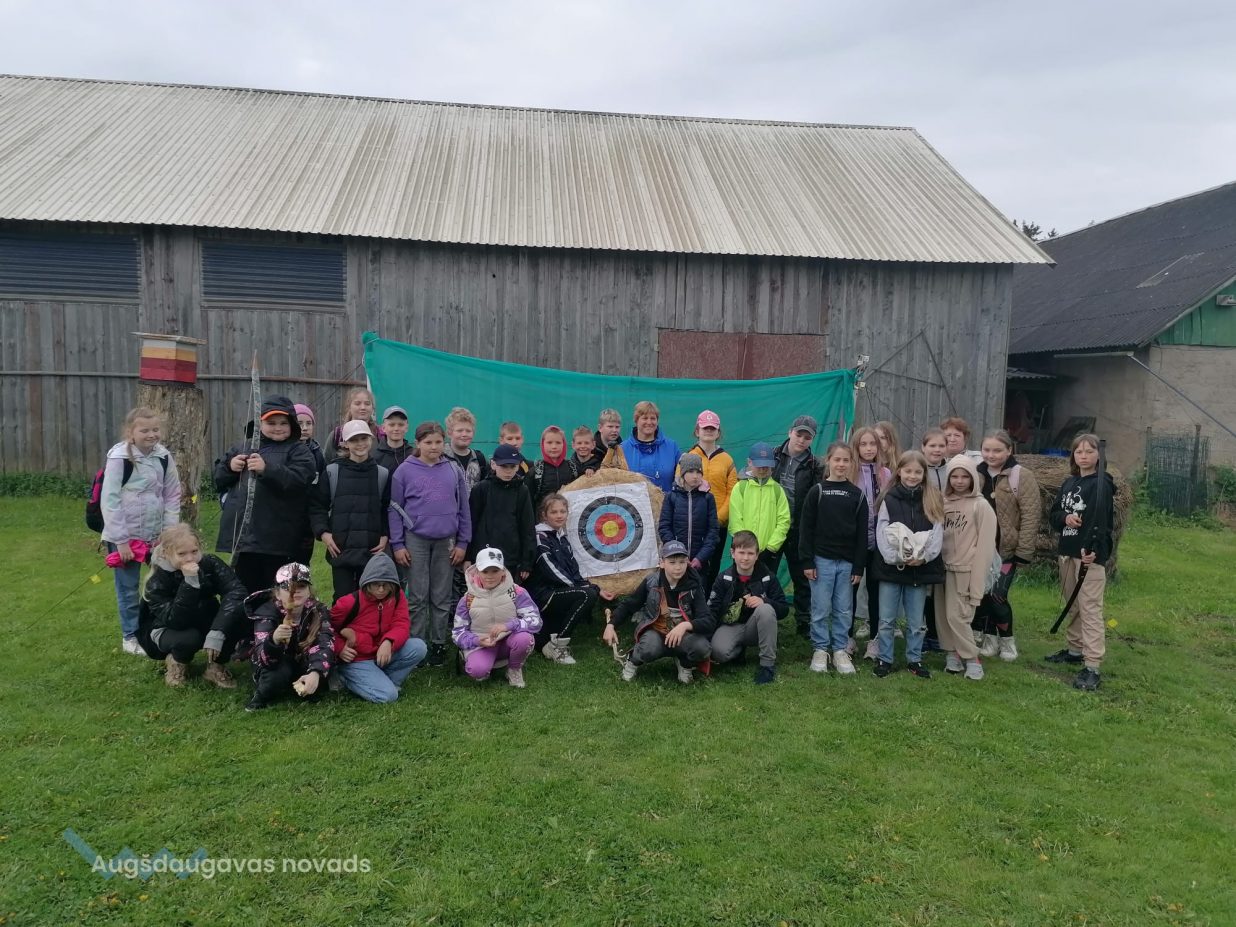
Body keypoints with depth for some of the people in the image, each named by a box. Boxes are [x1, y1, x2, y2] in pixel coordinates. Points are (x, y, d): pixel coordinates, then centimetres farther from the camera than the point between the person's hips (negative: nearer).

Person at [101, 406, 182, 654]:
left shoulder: (163, 457, -1)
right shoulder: (119, 458, -15)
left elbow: (172, 496, 5)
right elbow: (109, 500, -15)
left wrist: (169, 532, -1)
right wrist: (121, 540, -15)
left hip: (155, 534, 5)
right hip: (125, 535, -4)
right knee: (129, 588, 7)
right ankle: (130, 637, 22)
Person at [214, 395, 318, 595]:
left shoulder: (299, 452, 1)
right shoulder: (241, 448, 16)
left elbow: (299, 480, -17)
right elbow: (218, 479, 19)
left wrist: (267, 469, -28)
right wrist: (229, 466, -1)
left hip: (277, 543, -5)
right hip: (242, 539, 5)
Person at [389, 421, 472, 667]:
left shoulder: (454, 469, 4)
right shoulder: (405, 470, -1)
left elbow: (463, 508, 7)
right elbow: (394, 509, 1)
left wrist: (463, 543, 3)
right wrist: (397, 545, -4)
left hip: (446, 541, 2)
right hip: (416, 540, -2)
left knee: (441, 597, 9)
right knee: (418, 597, 4)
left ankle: (439, 644, 19)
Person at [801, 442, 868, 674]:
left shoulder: (857, 495, 4)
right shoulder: (816, 491, -1)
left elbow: (862, 533, 4)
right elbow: (806, 529, -2)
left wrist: (859, 567, 0)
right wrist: (807, 562, -7)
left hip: (847, 562, 2)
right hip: (822, 559, -2)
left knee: (844, 609, 8)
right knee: (821, 609, 3)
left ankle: (840, 650, 18)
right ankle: (820, 650, 15)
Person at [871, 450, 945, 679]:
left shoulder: (932, 500, 4)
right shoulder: (889, 499, -1)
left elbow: (937, 533, -2)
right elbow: (882, 533, -7)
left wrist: (924, 556, -17)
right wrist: (896, 558, -19)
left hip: (921, 568, 1)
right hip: (891, 567, -1)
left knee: (916, 621, 11)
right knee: (887, 619, 7)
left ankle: (914, 660, 24)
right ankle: (884, 659, 19)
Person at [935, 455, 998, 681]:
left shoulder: (981, 505, -8)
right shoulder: (943, 503, 7)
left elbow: (985, 546, -10)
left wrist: (977, 581, -13)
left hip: (965, 570, -5)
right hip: (942, 568, 5)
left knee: (957, 616, -7)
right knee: (942, 616, 8)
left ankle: (972, 659, 8)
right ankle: (953, 654, 22)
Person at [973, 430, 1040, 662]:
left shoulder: (1022, 476, -9)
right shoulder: (976, 474, 7)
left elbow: (1030, 516, -12)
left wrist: (1024, 552, -15)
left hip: (1007, 549, -5)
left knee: (996, 595, -8)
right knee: (982, 594, 7)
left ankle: (1007, 639, 15)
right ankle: (988, 638, 24)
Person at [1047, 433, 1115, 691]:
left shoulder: (1102, 484, -7)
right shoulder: (1069, 483, 15)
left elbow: (1104, 521, -18)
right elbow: (1054, 515, 17)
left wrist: (1094, 550, -33)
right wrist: (1065, 518, -8)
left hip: (1091, 554, -7)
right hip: (1067, 552, 7)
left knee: (1090, 608, -10)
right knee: (1072, 605, 17)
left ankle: (1092, 667, -11)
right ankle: (1075, 649, 32)